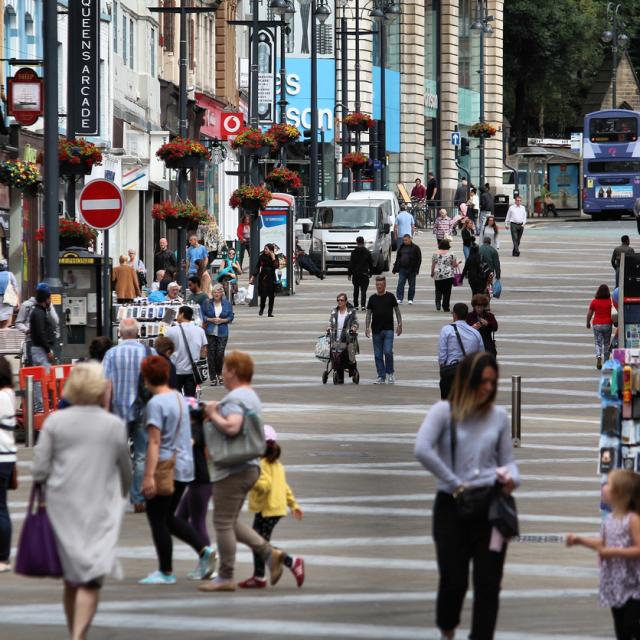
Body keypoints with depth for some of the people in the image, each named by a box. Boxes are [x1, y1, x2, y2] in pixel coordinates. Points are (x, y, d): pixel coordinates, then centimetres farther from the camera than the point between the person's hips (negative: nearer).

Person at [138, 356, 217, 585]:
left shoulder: (155, 403, -15)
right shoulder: (180, 399, 10)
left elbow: (154, 442, -20)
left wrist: (149, 476, -22)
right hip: (184, 467, 8)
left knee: (157, 519, 3)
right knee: (168, 517, 19)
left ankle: (166, 572, 8)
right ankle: (204, 550, 6)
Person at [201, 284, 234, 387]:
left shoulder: (227, 304, 4)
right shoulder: (207, 303, 1)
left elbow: (231, 317, 6)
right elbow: (202, 316, 3)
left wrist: (222, 320, -11)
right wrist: (211, 320, -12)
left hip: (222, 333, 0)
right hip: (210, 332, 0)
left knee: (220, 354, -6)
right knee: (211, 354, -1)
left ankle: (219, 374, 19)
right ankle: (213, 377, 7)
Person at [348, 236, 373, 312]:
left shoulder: (354, 252, -5)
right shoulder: (367, 252, -2)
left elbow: (351, 264, -4)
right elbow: (371, 264, 4)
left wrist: (349, 273, 3)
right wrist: (370, 272, 15)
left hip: (355, 274, 0)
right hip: (364, 274, 0)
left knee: (356, 290, 15)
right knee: (363, 290, -2)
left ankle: (355, 305, 19)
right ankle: (363, 305, -18)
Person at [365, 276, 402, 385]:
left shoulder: (390, 297, 2)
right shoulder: (372, 298, 7)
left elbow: (397, 310, 8)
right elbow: (369, 313, 9)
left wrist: (400, 325, 2)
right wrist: (367, 328, 1)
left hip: (388, 329, -3)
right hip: (376, 330, 3)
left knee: (388, 351, -13)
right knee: (378, 355, 3)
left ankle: (390, 373, 6)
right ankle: (381, 376, 10)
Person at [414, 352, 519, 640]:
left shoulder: (499, 416, 7)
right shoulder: (444, 411, -5)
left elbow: (507, 460, 9)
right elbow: (422, 450, -18)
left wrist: (512, 478, -14)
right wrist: (454, 483, -16)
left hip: (489, 507, 3)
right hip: (452, 507, -3)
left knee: (487, 583, -2)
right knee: (453, 580, 0)